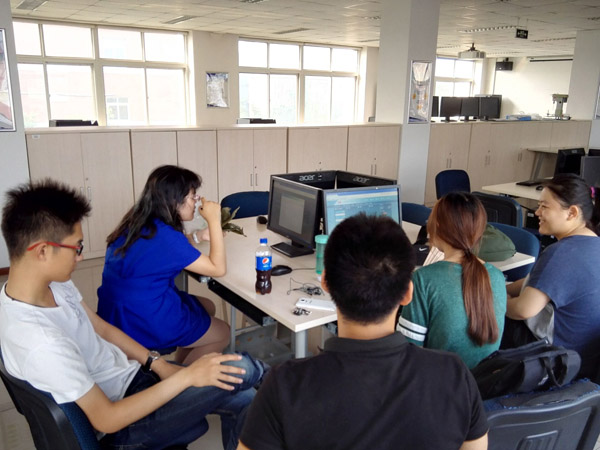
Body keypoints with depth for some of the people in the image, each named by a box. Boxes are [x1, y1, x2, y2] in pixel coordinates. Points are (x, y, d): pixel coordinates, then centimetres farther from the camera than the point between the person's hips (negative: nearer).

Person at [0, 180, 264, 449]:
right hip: (125, 421, -7)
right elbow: (106, 419, -26)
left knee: (242, 400, 5)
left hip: (132, 373, 8)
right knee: (241, 371, -11)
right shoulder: (40, 342, -34)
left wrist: (158, 364, -4)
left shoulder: (53, 282, -8)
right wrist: (185, 376, -25)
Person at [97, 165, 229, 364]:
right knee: (222, 333, 11)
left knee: (207, 307, 24)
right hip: (143, 324, -9)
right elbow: (217, 268, -20)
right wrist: (214, 221, -16)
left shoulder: (138, 223, -1)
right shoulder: (164, 235, -27)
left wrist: (199, 236, 8)